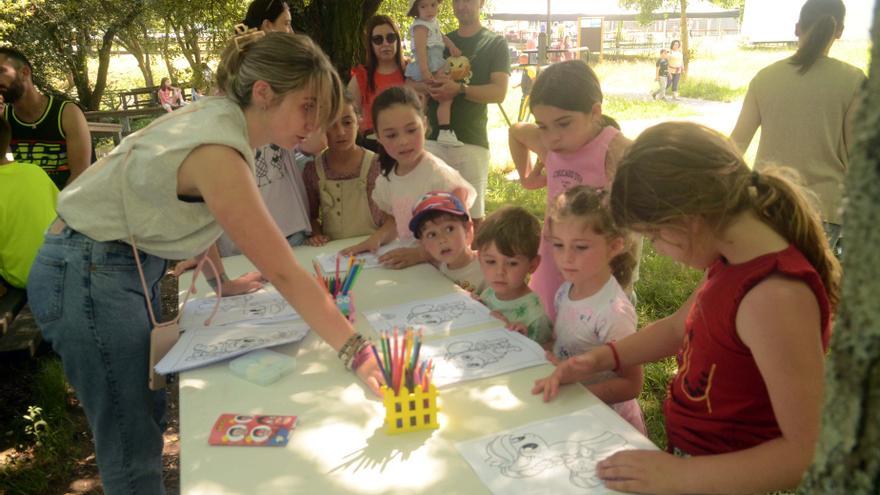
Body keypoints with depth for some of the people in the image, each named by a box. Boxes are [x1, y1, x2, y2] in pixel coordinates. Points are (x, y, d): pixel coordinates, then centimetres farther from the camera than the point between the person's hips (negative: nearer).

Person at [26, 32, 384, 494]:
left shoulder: (220, 114, -2)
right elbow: (284, 273, -31)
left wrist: (221, 281, 15)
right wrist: (359, 355, -29)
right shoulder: (218, 153, -28)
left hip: (131, 262, 9)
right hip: (87, 276, -9)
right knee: (133, 445, -1)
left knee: (148, 409, 18)